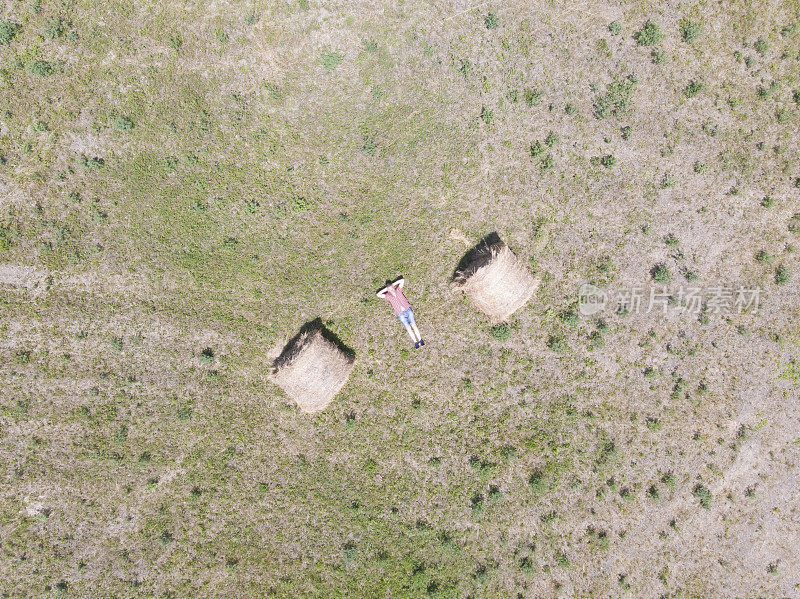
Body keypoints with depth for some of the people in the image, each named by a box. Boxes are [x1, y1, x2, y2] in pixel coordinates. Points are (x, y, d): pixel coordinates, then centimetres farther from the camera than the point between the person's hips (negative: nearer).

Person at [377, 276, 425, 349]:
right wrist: (385, 289, -2)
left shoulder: (398, 290, 6)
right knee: (409, 328, -6)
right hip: (401, 315, -1)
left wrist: (394, 284, 4)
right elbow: (378, 295, -7)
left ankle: (420, 340, -5)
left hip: (408, 311, 1)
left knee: (414, 325, -7)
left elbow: (402, 280, 4)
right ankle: (416, 342, -1)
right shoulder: (388, 296, 3)